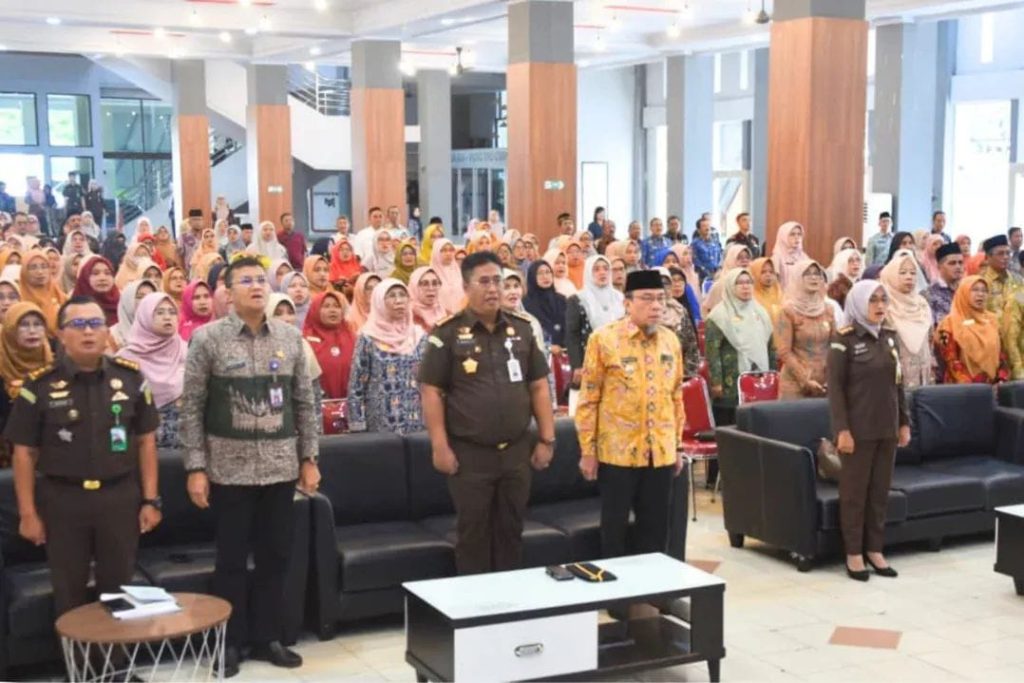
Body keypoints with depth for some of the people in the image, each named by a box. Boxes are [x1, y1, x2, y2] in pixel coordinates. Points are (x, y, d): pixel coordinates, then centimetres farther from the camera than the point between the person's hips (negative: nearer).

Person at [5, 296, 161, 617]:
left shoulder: (130, 377, 0)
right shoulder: (40, 385, -6)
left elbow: (146, 441, 6)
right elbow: (25, 453, -2)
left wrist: (150, 500, 3)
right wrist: (28, 513, -3)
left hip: (120, 497, 1)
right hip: (62, 500, -1)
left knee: (118, 589, 13)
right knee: (69, 593, 12)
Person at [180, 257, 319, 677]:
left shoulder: (290, 337, 5)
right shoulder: (207, 339, -5)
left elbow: (305, 403, 9)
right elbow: (191, 407, -4)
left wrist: (309, 458, 6)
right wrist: (196, 468, -8)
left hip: (280, 468, 3)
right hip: (229, 469, -3)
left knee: (275, 557, 10)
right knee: (231, 560, 6)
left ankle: (267, 637, 23)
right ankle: (229, 643, 19)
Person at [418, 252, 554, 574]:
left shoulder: (522, 329, 7)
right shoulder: (448, 333, -6)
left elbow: (539, 387, 10)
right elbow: (431, 391, -6)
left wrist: (547, 440, 6)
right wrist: (440, 447, -11)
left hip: (516, 451, 4)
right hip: (470, 453, -4)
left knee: (511, 530, 12)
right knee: (473, 533, 5)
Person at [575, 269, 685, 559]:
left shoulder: (671, 341, 7)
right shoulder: (604, 339, -8)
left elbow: (676, 397, 14)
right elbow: (588, 399, -6)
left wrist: (677, 446, 14)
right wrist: (587, 450, -7)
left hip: (661, 453, 4)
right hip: (618, 451, -4)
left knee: (655, 528, 11)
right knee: (614, 527, 6)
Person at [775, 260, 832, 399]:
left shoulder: (827, 310, 10)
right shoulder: (788, 311, -5)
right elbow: (784, 351, -9)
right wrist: (805, 381, -13)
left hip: (823, 384, 5)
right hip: (795, 385, -5)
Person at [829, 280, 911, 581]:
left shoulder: (889, 337, 9)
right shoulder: (844, 339, -9)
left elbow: (897, 383, 14)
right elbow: (835, 387, -11)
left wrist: (904, 422, 10)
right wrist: (842, 429, -17)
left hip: (886, 428, 6)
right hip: (858, 429, -6)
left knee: (880, 491, 10)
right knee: (854, 491, 2)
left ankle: (874, 549, 20)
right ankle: (853, 554, 11)